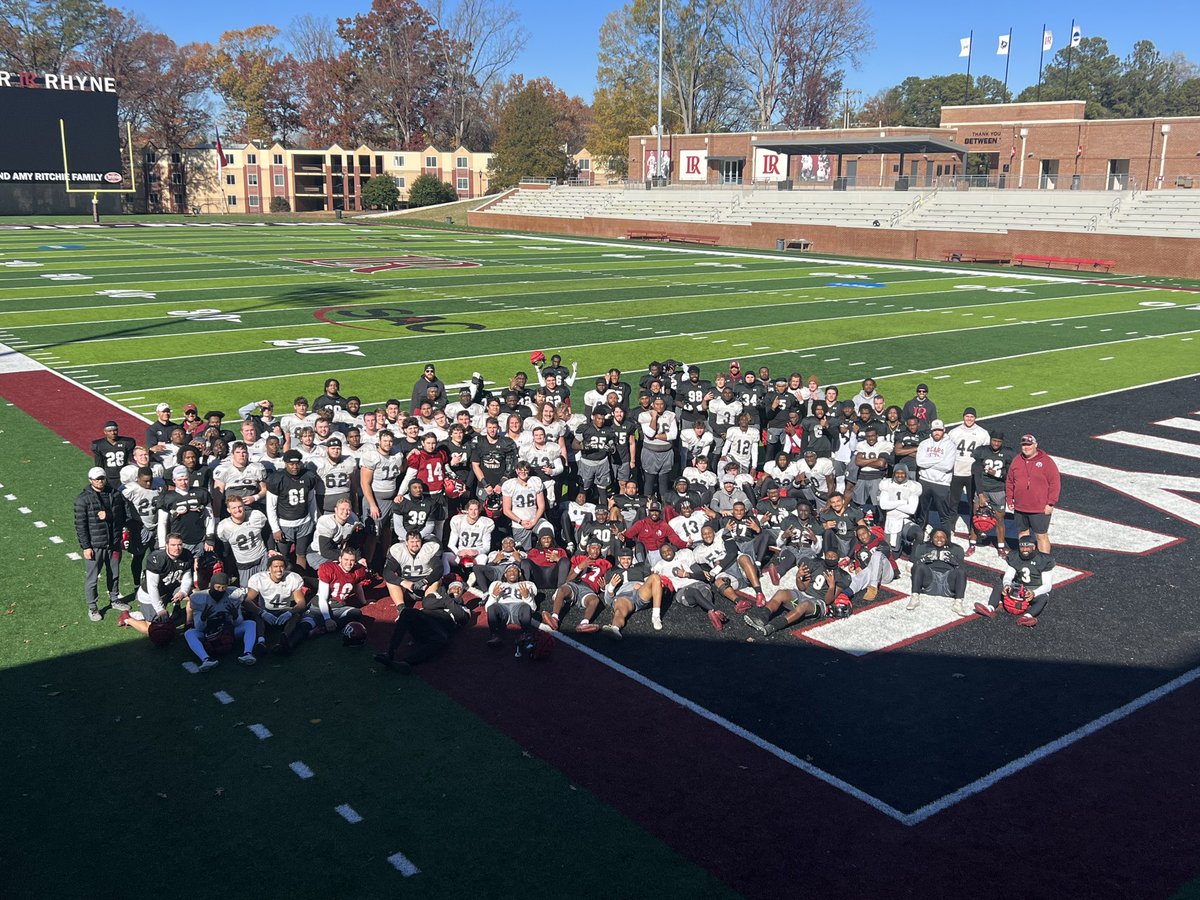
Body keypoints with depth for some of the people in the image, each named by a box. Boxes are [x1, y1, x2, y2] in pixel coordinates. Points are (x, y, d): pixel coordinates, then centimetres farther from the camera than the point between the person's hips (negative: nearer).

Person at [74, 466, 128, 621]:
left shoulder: (115, 494, 2)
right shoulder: (83, 499, -10)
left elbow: (122, 515, 5)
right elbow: (80, 524, -11)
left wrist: (108, 515, -14)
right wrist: (86, 546, -13)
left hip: (114, 543, 4)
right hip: (95, 545, -4)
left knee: (114, 573, 19)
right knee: (92, 577, 3)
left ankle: (115, 599, 37)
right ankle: (92, 607, 16)